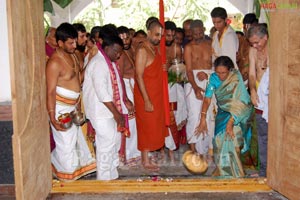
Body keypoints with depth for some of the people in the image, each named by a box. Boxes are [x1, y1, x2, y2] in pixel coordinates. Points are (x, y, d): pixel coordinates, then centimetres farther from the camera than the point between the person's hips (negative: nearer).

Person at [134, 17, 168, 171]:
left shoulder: (155, 48, 11)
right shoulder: (142, 50, -16)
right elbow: (139, 76, -21)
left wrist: (164, 67, 4)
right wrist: (146, 100, -23)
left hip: (155, 95, 9)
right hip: (145, 96, -9)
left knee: (154, 127, 13)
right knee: (147, 127, 0)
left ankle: (146, 157, 25)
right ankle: (146, 161, 11)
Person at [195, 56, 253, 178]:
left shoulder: (236, 79, -23)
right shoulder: (214, 78, -10)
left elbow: (238, 104, -26)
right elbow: (207, 99, -9)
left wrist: (230, 122, -32)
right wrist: (203, 119, -17)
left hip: (237, 114, -4)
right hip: (223, 112, 4)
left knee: (230, 138, -16)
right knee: (220, 139, -4)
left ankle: (233, 172, 1)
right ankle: (222, 170, 15)